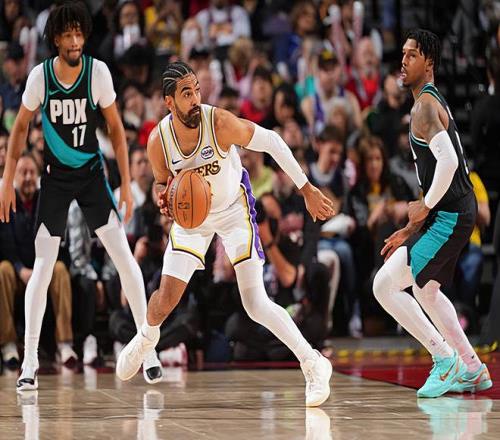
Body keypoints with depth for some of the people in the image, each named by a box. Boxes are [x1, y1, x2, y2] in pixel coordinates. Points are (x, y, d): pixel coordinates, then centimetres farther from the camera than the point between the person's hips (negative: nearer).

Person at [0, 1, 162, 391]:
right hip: (54, 176, 0)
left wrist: (127, 184, -4)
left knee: (123, 255, -7)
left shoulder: (98, 72, -12)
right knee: (43, 267, -5)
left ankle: (148, 349, 2)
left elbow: (116, 128, -3)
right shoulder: (40, 76, -12)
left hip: (92, 172, 0)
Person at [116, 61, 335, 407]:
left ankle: (313, 364, -6)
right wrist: (165, 197, -24)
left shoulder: (220, 122, -31)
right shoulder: (158, 141, -20)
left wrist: (306, 189, -16)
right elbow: (162, 181, 1)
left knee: (256, 303, -16)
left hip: (234, 209, -3)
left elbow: (271, 142, -18)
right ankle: (146, 337, 37)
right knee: (167, 297, 1)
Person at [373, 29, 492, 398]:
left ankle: (445, 358, -4)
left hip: (448, 217, -11)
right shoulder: (436, 103, 18)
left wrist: (425, 207, -17)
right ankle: (472, 369, 31)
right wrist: (411, 230, 23)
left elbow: (448, 161, -31)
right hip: (455, 212, 11)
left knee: (385, 285, -11)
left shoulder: (425, 105, -15)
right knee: (426, 290, 26)